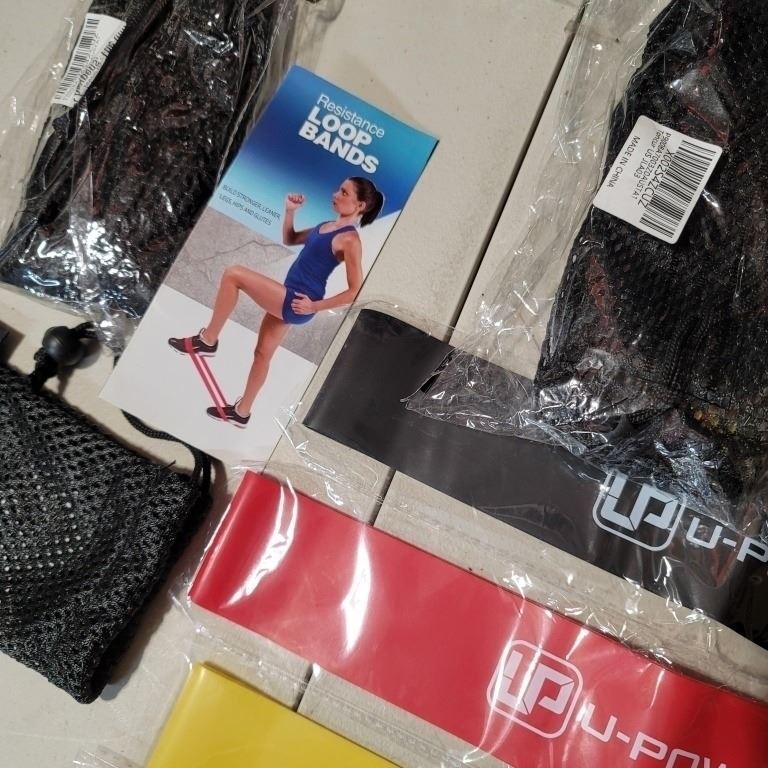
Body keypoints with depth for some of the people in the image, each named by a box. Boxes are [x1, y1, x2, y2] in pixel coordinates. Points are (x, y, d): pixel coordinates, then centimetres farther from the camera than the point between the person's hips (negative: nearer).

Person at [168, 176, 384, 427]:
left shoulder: (350, 240, -14)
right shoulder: (327, 227, 12)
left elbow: (354, 291, -16)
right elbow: (289, 239, 24)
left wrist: (315, 306, -17)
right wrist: (290, 211, 8)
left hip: (297, 303, -9)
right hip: (287, 299, 9)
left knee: (233, 274, -15)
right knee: (263, 353, 17)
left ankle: (207, 340, -3)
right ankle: (242, 412, 33)